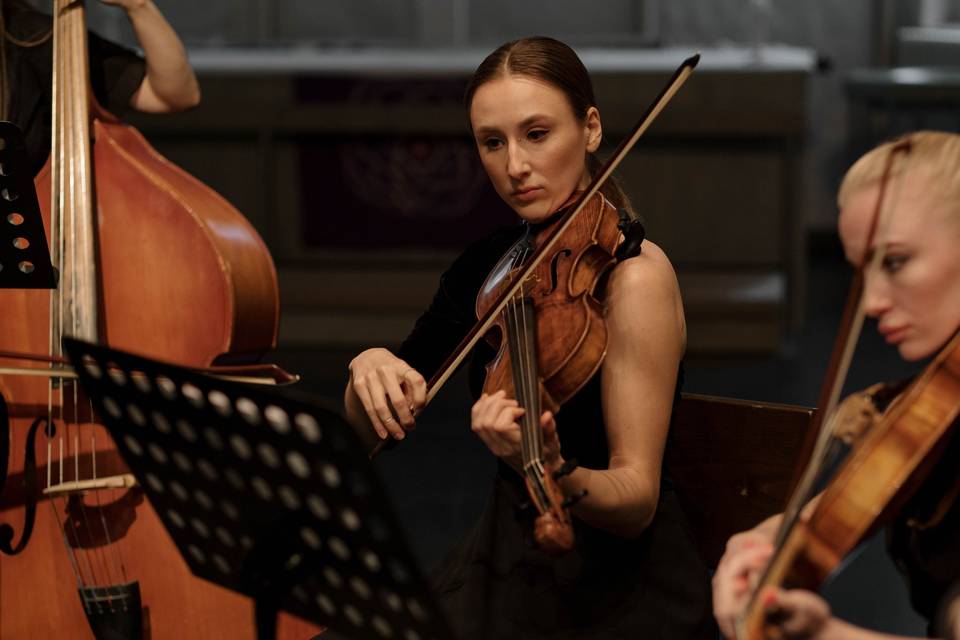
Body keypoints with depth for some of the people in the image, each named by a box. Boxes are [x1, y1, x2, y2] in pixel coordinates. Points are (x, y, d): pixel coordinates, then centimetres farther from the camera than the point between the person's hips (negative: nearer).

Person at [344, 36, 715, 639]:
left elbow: (637, 501, -18)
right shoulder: (489, 266, 5)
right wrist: (370, 369, -14)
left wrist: (550, 471, -38)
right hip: (499, 572, 6)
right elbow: (368, 431, 8)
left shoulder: (634, 275, -14)